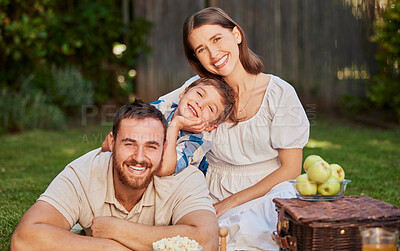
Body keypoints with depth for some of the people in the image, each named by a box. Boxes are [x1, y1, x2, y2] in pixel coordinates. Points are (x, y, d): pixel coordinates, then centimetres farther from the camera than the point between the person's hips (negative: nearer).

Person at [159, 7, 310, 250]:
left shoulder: (279, 93, -6)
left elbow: (291, 169, -6)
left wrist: (232, 202, -13)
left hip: (267, 194, -3)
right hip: (214, 194, 3)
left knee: (245, 231, -35)